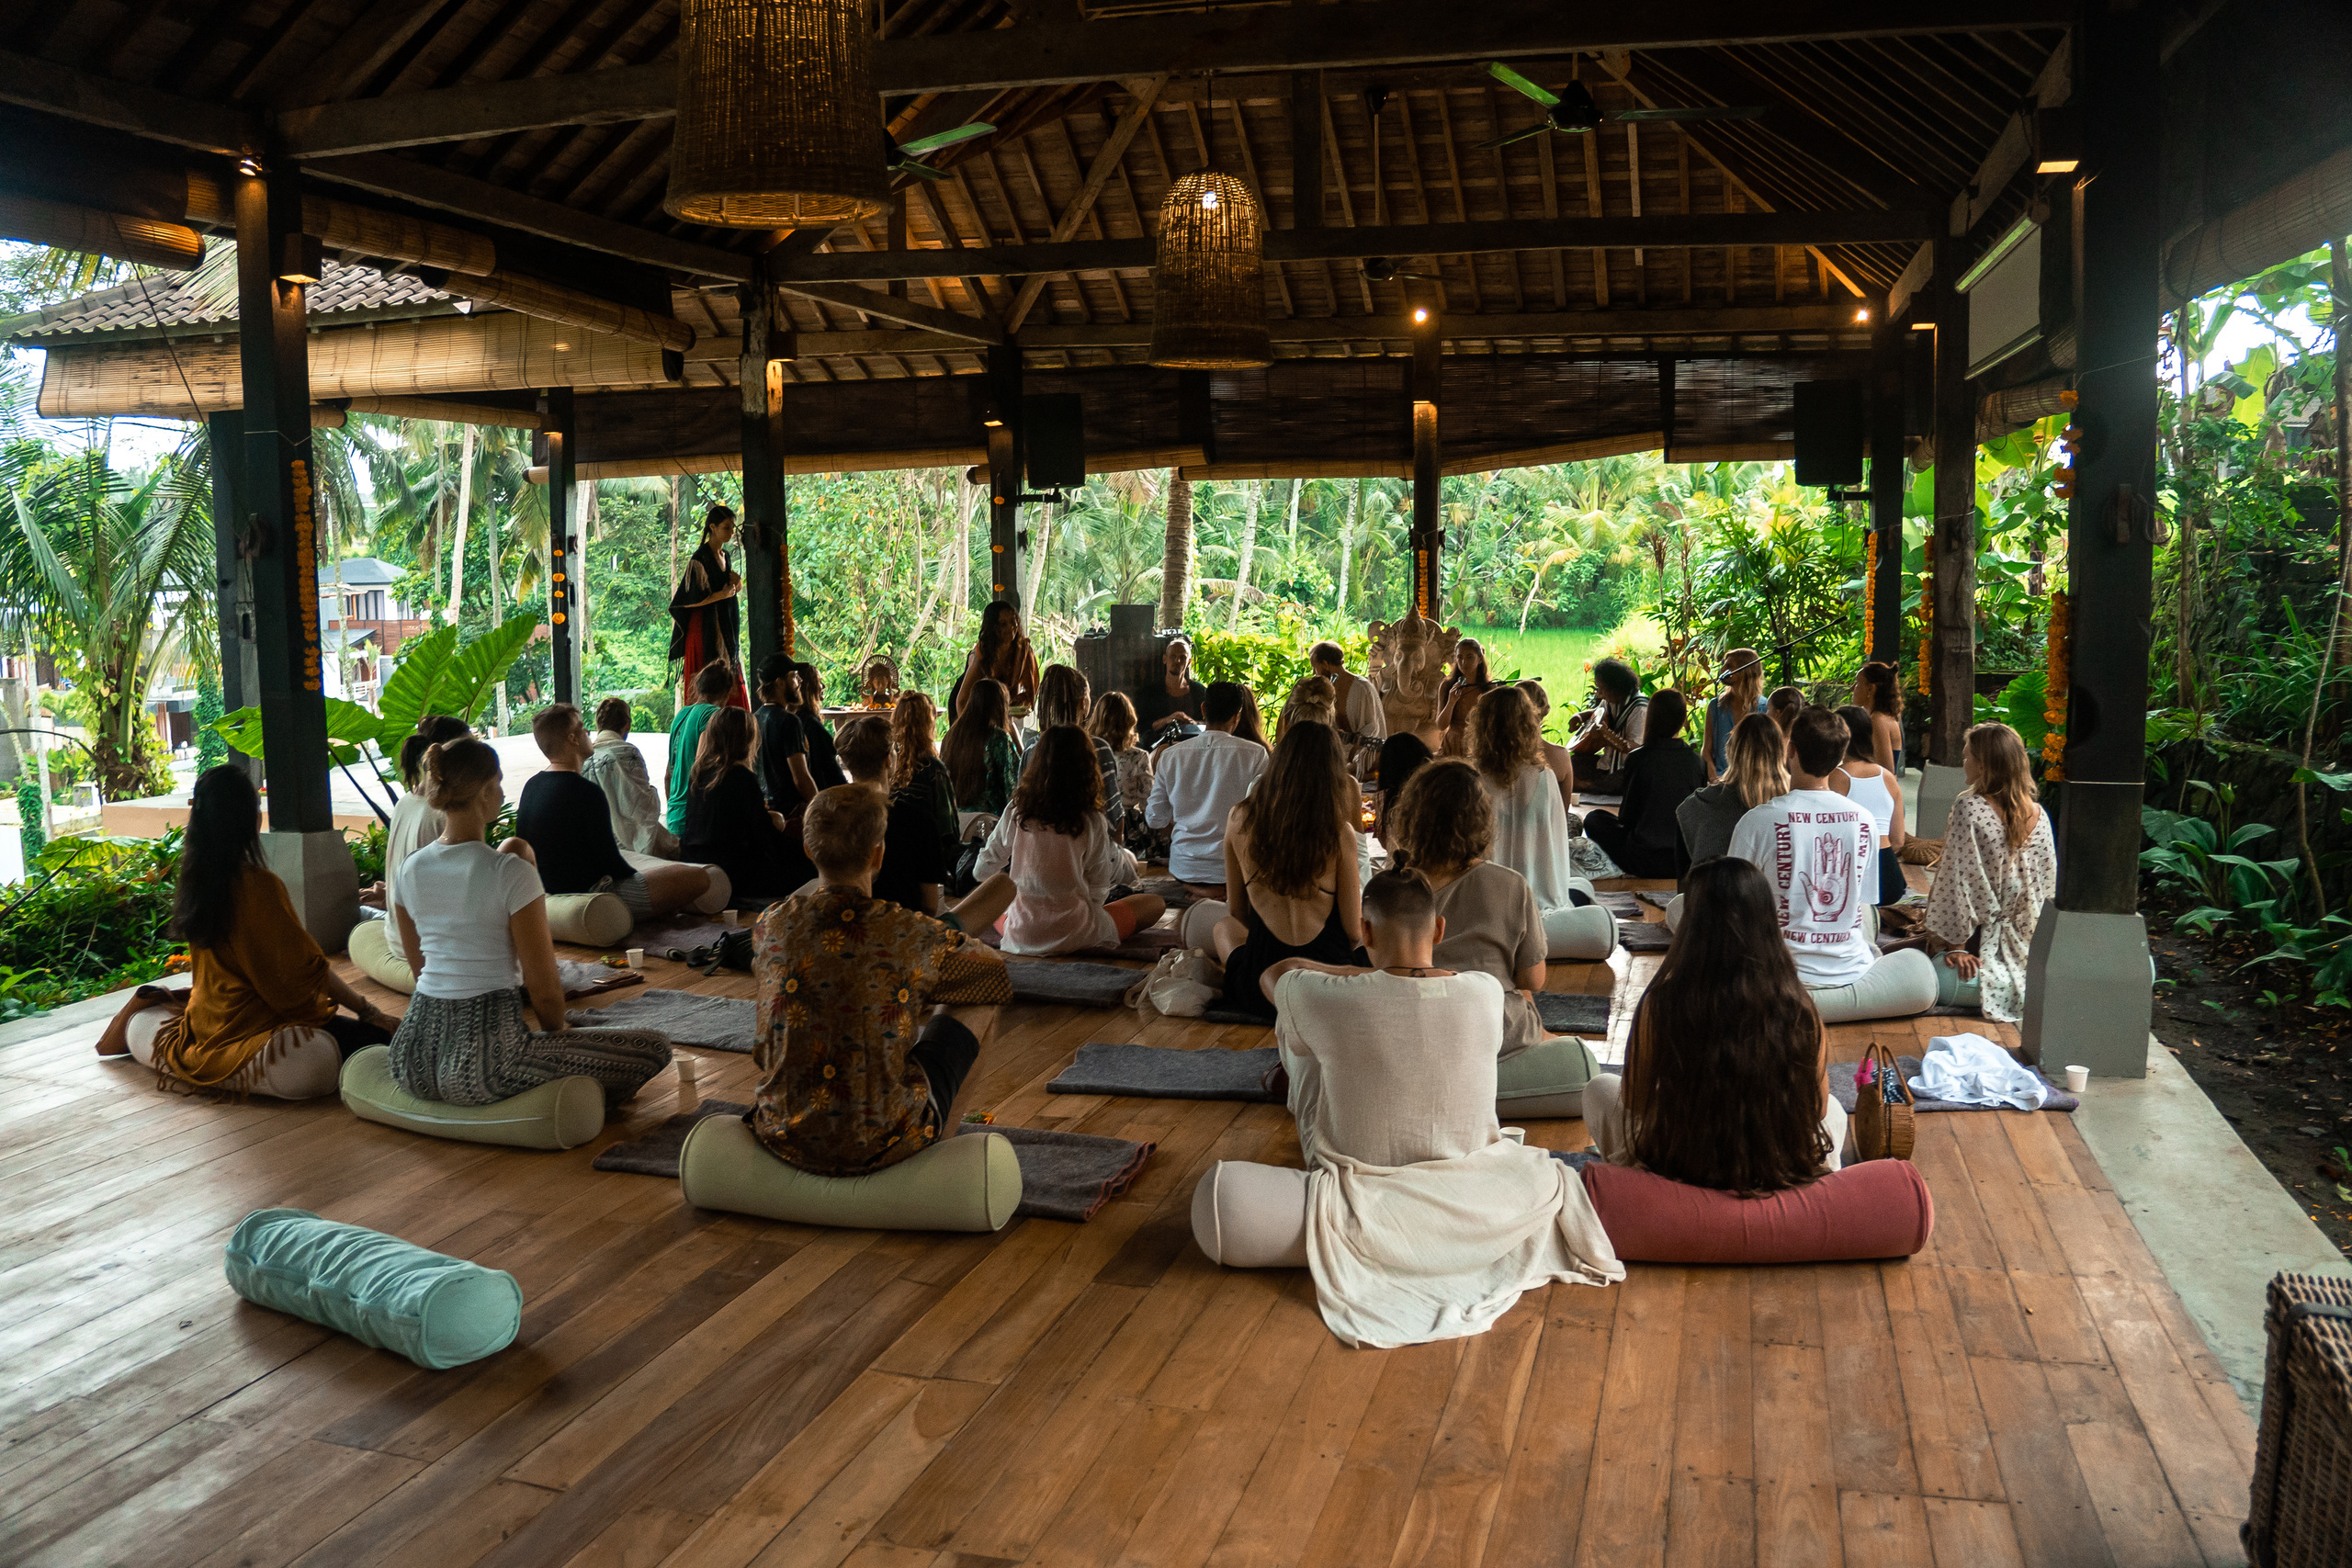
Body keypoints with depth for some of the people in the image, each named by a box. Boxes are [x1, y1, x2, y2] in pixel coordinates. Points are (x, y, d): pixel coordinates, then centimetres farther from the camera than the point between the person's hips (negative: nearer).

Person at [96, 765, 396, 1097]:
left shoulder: (194, 878, 1)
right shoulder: (257, 885, -21)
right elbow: (308, 968, -18)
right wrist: (369, 1011, -11)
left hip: (203, 1018, 11)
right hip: (250, 1026, -11)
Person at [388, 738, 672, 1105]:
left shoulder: (411, 869, 5)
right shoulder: (511, 872, -14)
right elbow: (543, 987, -10)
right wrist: (559, 1032, 10)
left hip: (414, 1056, 7)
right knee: (655, 1048, 2)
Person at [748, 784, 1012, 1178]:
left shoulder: (771, 925, -6)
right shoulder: (912, 936, -16)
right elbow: (996, 973, 4)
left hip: (783, 1138, 4)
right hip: (880, 1145, -4)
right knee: (977, 1001, 14)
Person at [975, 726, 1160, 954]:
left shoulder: (1015, 812, -6)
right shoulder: (1092, 821, -14)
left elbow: (984, 870, 6)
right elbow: (1098, 891, -6)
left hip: (1020, 936, 3)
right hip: (1073, 937, -3)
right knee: (1155, 904, 12)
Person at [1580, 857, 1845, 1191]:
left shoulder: (1662, 1003, -19)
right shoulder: (1799, 1007, -15)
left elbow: (1635, 1101, -6)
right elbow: (1817, 1108, -1)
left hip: (1681, 1172, -1)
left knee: (1600, 1089, 28)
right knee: (1835, 1109, 36)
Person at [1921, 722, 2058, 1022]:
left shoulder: (1969, 808, -18)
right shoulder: (2038, 813, 1)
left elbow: (1959, 879, -18)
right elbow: (2049, 883, 8)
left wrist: (1954, 944, -14)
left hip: (1987, 938, -7)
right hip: (2028, 939, 7)